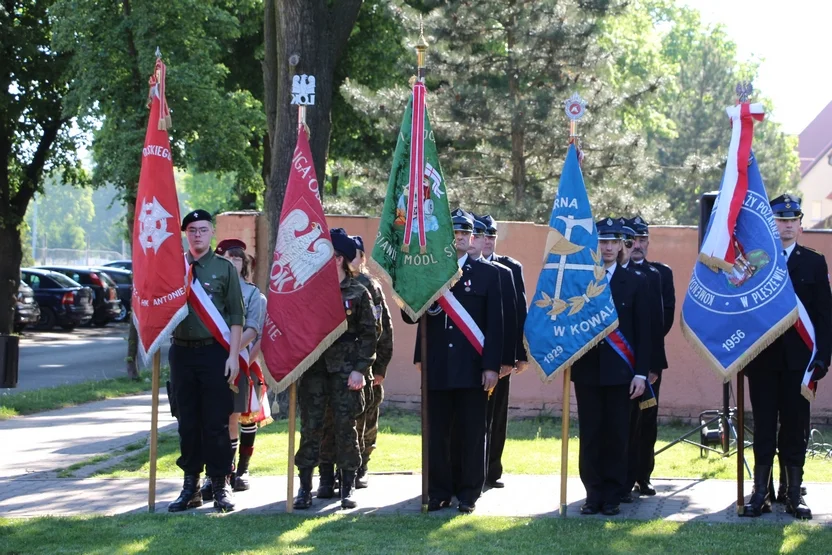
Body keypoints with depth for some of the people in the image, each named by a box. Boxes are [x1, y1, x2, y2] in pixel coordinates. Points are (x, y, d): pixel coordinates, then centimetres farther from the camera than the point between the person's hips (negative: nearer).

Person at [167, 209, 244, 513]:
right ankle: (191, 485, 14)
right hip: (182, 351, 3)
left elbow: (236, 316, 1)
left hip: (215, 352, -3)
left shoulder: (224, 268, 3)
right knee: (187, 422, 7)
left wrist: (233, 355, -7)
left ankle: (220, 486, 4)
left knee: (216, 423, -2)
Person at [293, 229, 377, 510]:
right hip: (313, 369, 3)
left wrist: (360, 369, -9)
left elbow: (368, 335, -1)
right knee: (310, 426, 1)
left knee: (345, 426, 0)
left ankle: (347, 489, 8)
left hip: (345, 370, -2)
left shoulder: (358, 293, 1)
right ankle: (305, 487, 6)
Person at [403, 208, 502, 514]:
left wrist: (491, 366, -6)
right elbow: (409, 316, 10)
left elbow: (494, 323, 1)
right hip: (436, 369, 2)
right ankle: (439, 492, 13)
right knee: (436, 435, 4)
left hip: (472, 369, -2)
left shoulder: (487, 273, 5)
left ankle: (469, 494, 11)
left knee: (472, 436, 2)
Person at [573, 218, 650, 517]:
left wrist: (640, 373, -3)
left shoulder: (635, 283, 5)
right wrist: (570, 363, -8)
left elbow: (643, 331, 3)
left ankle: (612, 496, 10)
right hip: (587, 369, 0)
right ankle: (593, 494, 11)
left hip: (619, 371, 0)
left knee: (616, 436, 2)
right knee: (590, 436, 3)